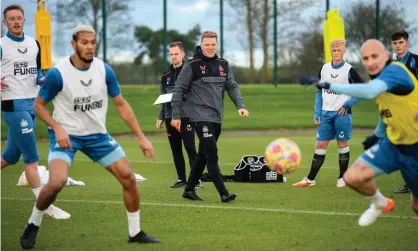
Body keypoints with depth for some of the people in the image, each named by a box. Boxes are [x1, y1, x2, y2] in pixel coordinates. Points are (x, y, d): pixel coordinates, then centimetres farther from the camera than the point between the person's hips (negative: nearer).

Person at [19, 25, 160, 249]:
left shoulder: (104, 70, -6)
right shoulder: (57, 73, -18)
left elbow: (121, 104, 4)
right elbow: (39, 105, -6)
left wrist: (141, 137, 1)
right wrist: (57, 128, -22)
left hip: (97, 134, 4)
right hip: (66, 135, -4)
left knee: (128, 177, -1)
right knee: (57, 182, -26)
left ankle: (135, 233, 17)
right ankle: (32, 226, 2)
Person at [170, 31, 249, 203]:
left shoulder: (223, 65, 10)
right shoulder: (193, 66, -6)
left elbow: (232, 87, 12)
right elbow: (179, 90, -4)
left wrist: (240, 106, -4)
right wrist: (175, 116, -7)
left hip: (217, 118, 6)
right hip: (201, 117, -6)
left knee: (203, 155, 12)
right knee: (212, 155, -13)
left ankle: (189, 189, 23)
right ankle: (223, 193, -15)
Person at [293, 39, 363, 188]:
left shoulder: (349, 70, -6)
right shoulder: (324, 69, 8)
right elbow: (319, 92, 13)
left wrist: (347, 104, -11)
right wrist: (317, 113, 6)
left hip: (342, 114, -4)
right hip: (326, 113, 4)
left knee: (342, 145, 3)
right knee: (320, 145, 3)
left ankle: (342, 178, 14)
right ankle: (310, 179, 5)